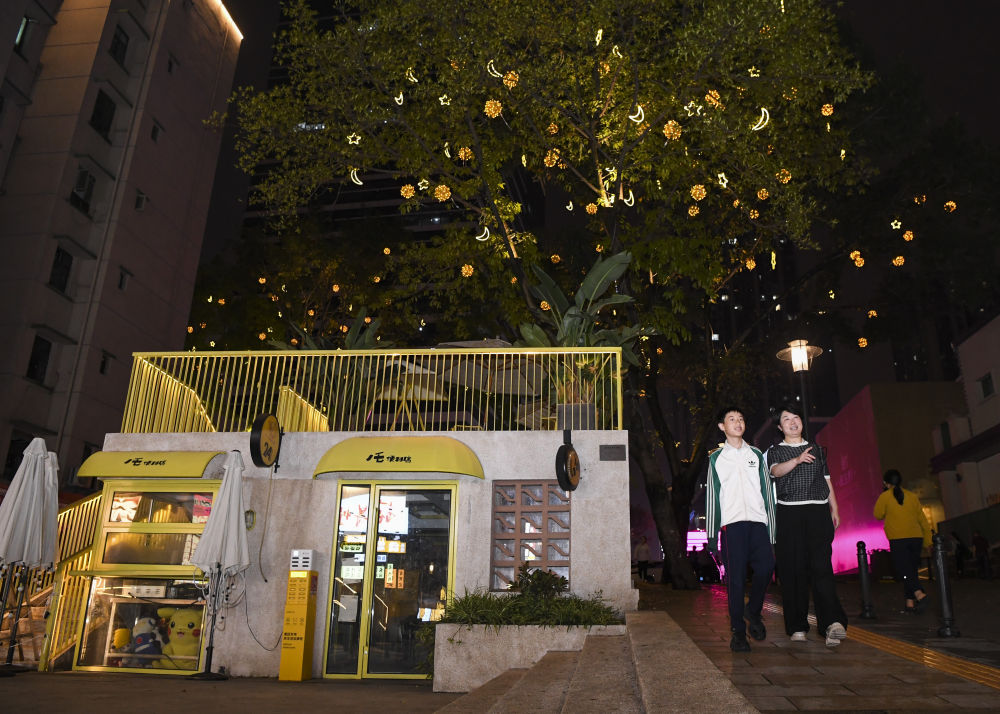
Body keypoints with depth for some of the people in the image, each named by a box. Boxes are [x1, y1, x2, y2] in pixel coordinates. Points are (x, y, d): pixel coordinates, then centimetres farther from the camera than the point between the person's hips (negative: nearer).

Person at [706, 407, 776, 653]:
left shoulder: (756, 455, 17)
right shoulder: (716, 458, 11)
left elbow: (767, 491, 16)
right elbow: (711, 496, 8)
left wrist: (771, 528, 8)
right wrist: (711, 535, 3)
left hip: (757, 521, 2)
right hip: (732, 523, -2)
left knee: (766, 565, -15)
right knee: (736, 577, -3)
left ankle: (753, 611, 11)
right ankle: (738, 632, 6)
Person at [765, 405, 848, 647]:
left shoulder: (815, 450, 19)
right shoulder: (775, 451, 9)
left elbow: (827, 481, 21)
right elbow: (776, 470, -12)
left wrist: (834, 510, 13)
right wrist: (797, 460, -30)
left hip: (818, 512, 2)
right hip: (789, 514, -1)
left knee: (821, 565, -12)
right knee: (793, 569, -2)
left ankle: (832, 621, -20)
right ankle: (797, 626, 4)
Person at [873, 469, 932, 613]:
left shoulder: (885, 496, -1)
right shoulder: (912, 496, 12)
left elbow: (878, 515, 8)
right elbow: (923, 519, 13)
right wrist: (928, 541, 18)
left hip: (898, 539, -5)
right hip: (916, 537, 5)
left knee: (904, 570, -5)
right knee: (911, 570, 10)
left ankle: (919, 594, -27)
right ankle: (910, 603, 6)